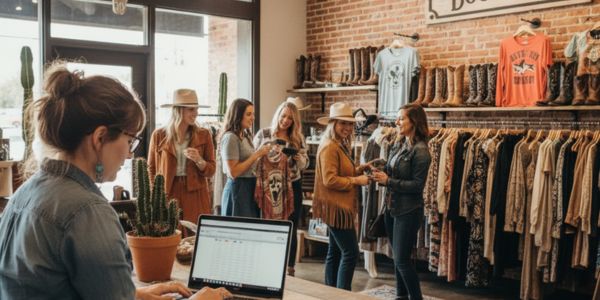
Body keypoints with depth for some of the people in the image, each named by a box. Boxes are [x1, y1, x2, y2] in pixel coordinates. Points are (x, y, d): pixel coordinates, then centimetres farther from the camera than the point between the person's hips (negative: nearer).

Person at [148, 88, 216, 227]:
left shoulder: (204, 135, 3)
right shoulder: (159, 135, 2)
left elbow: (210, 171, 4)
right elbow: (151, 169, 8)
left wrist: (198, 160, -15)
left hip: (195, 195, 1)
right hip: (167, 194, 0)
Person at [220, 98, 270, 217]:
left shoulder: (246, 136, 12)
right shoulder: (230, 137, -14)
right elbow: (233, 172, -20)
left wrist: (261, 154, 4)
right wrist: (257, 155, -18)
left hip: (250, 187, 9)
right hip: (238, 189, -9)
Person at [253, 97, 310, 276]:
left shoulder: (298, 138, 4)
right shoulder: (264, 134, -2)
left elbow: (305, 164, 6)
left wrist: (299, 158, -16)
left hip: (292, 187, 2)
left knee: (290, 230, 8)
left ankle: (290, 269, 19)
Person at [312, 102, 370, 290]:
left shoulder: (341, 145, 15)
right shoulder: (329, 146, -17)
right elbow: (330, 180, -23)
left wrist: (360, 169, 6)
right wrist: (356, 181, -18)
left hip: (339, 206, 10)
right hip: (335, 207, -10)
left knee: (335, 252, 13)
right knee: (350, 252, -8)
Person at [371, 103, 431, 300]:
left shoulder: (420, 150, -17)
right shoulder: (398, 145, 7)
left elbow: (417, 185, -19)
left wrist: (388, 181, -19)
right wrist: (380, 174, -5)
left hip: (408, 211, -8)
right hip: (392, 208, 8)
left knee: (402, 259, -3)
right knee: (397, 257, 17)